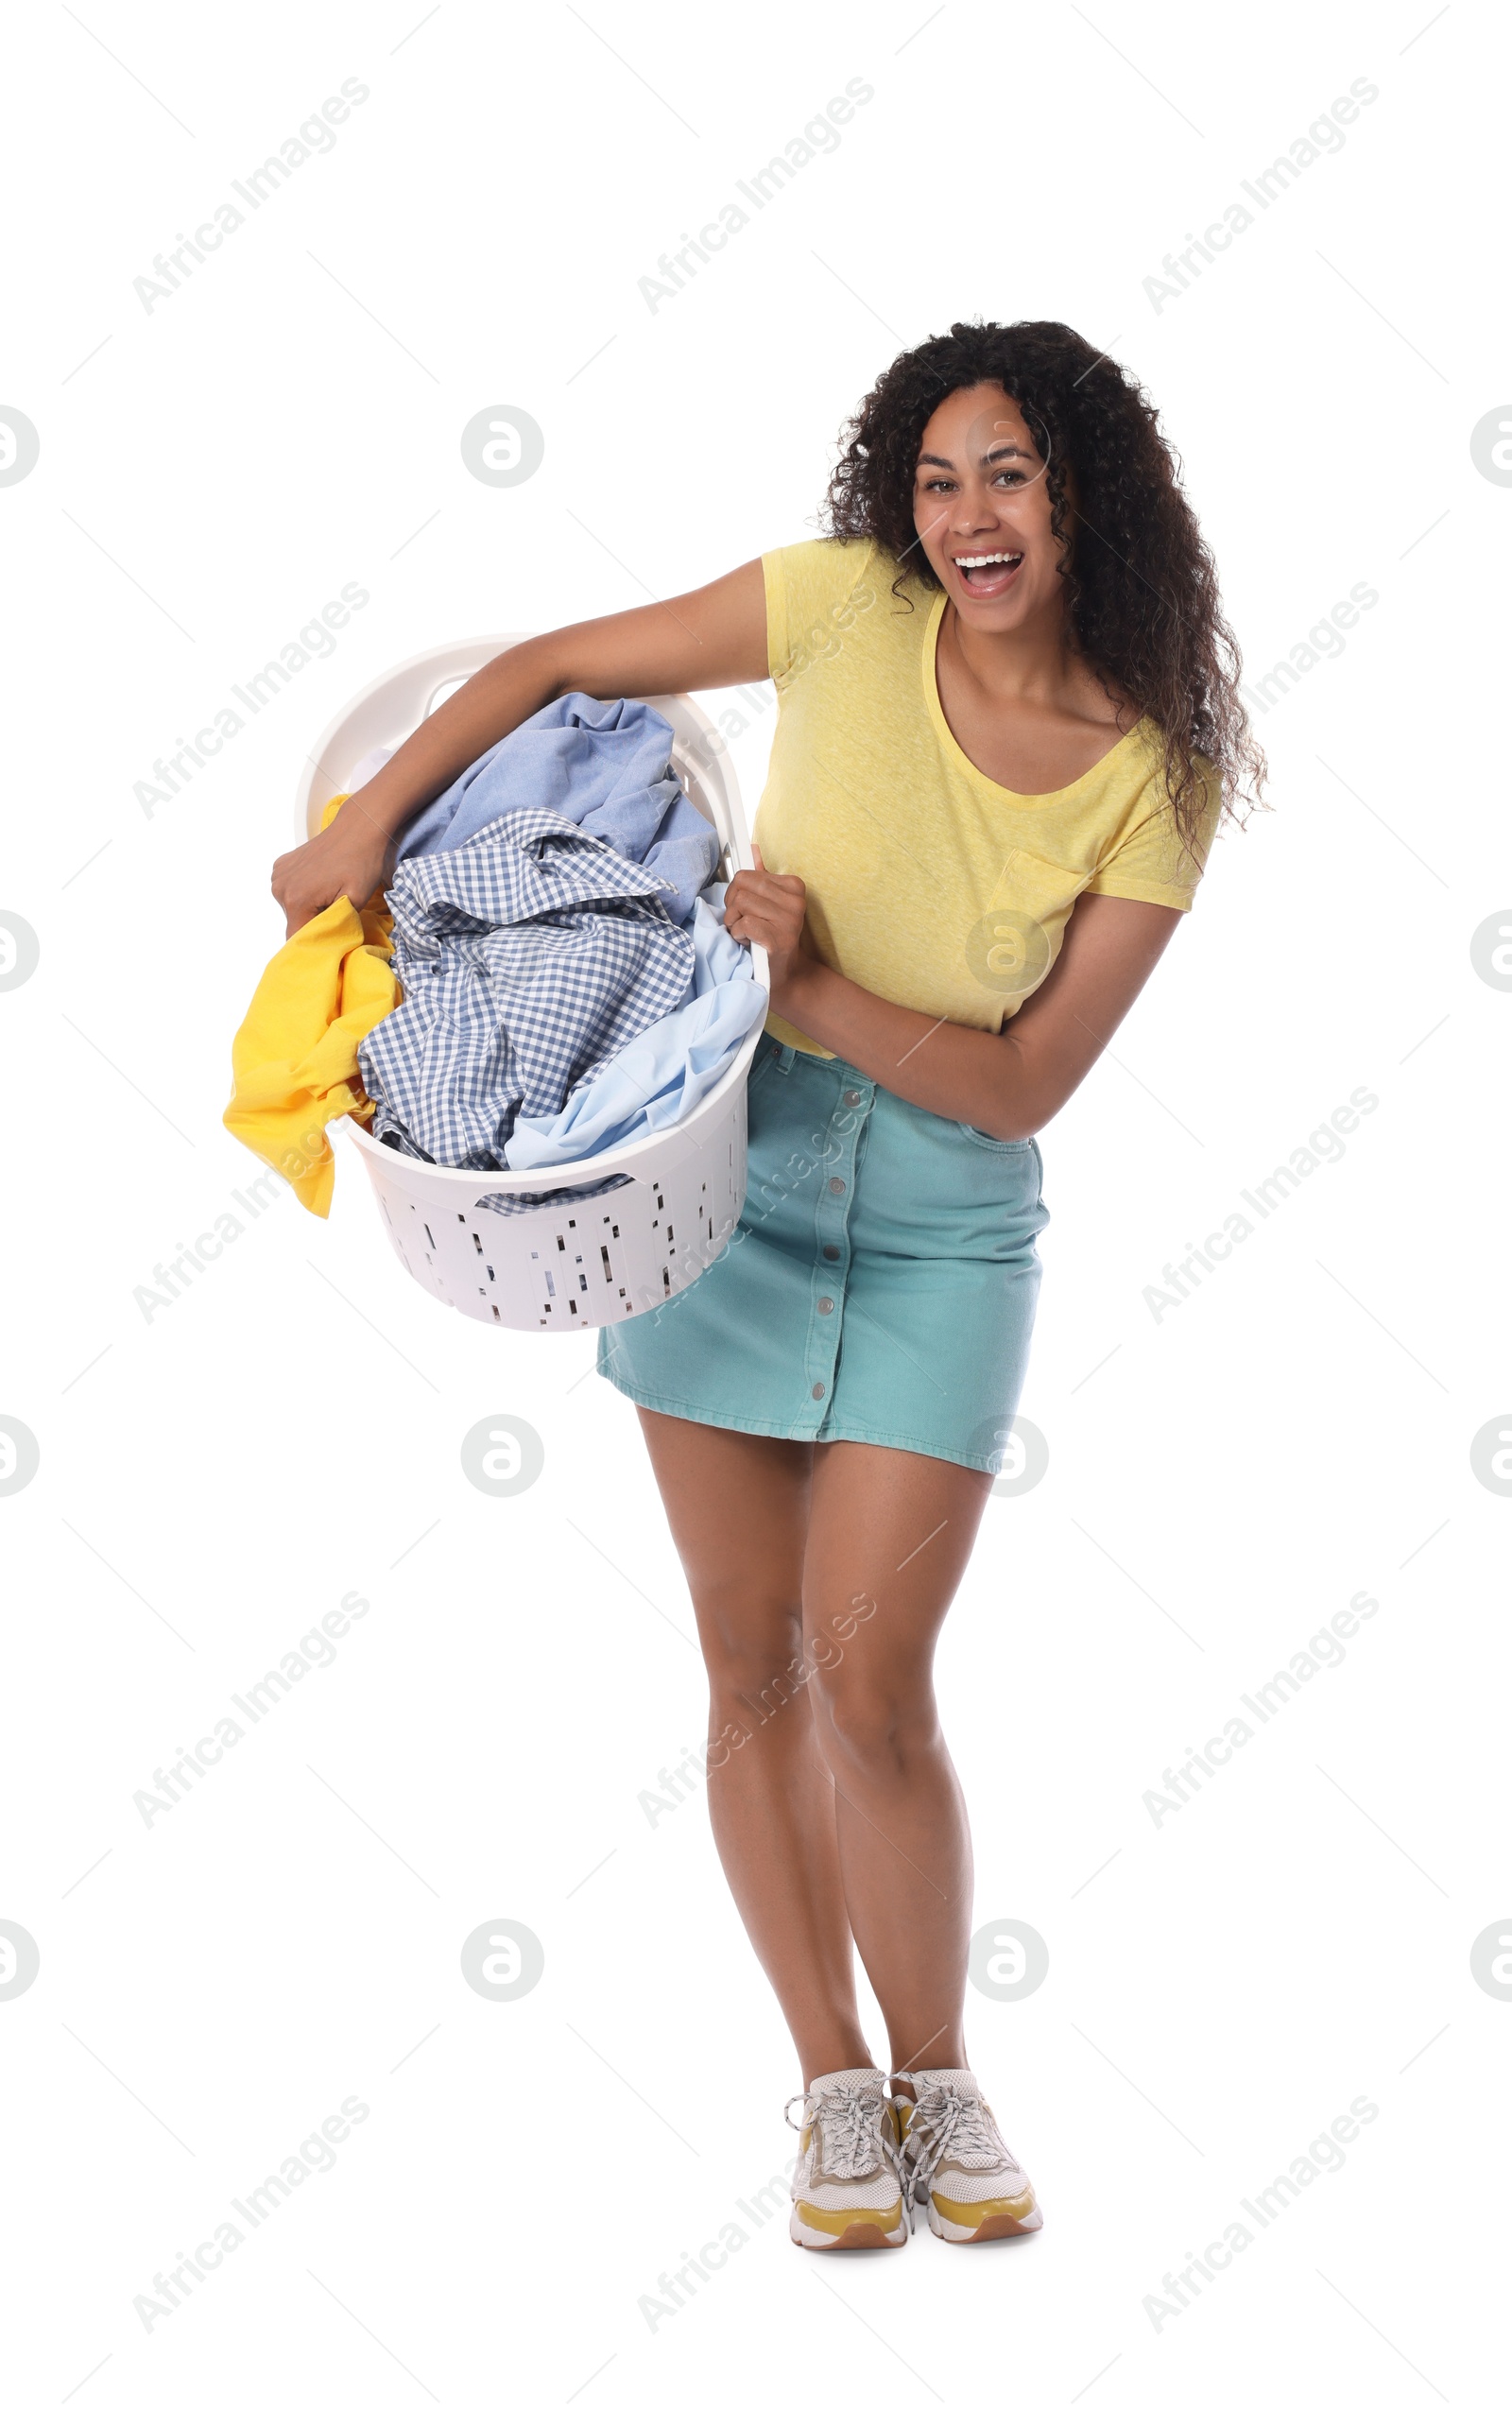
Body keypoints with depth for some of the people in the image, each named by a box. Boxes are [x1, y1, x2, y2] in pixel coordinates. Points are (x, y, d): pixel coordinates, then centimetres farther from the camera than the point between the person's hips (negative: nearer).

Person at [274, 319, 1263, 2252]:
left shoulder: (1158, 782, -8)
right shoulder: (848, 607, -7)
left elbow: (1020, 1085, -9)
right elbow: (558, 665, 2)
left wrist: (813, 984, -20)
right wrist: (364, 829, -3)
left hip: (945, 1220, -1)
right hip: (729, 1157, 2)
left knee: (869, 1680, -6)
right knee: (750, 1663, 5)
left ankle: (938, 2078, 18)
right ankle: (833, 2085, 22)